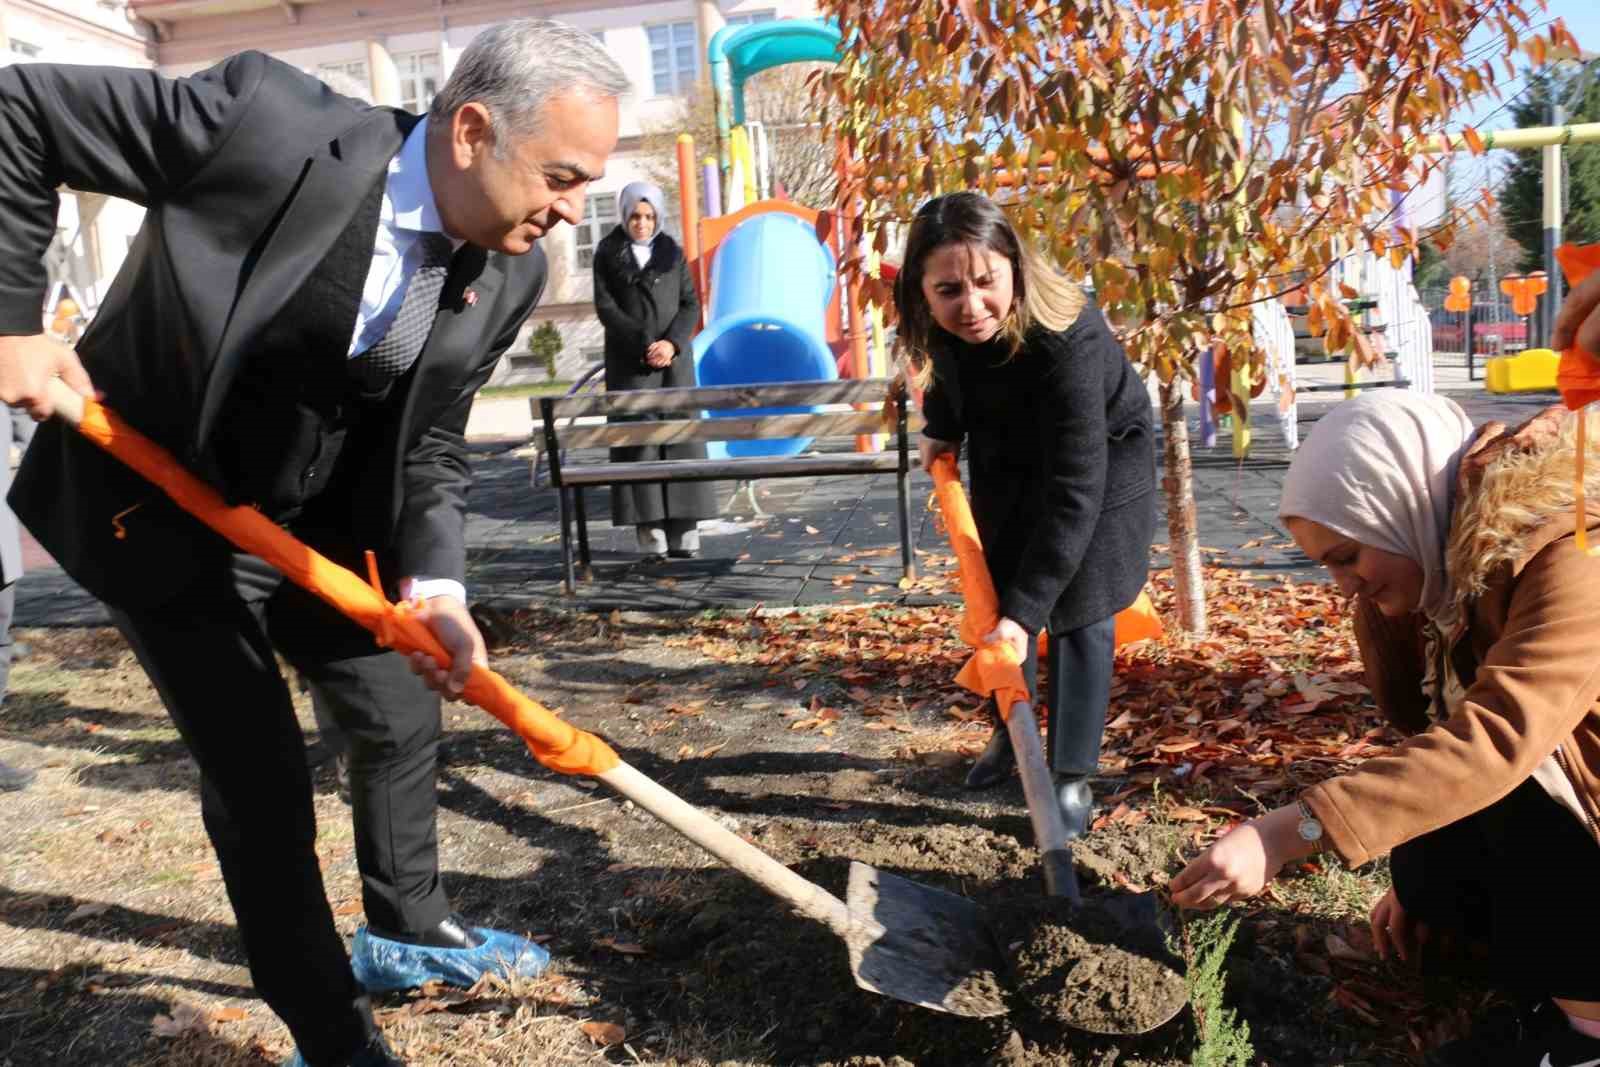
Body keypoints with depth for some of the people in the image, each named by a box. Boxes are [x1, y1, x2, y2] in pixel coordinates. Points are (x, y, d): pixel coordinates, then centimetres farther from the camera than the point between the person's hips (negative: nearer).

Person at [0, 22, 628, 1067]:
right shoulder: (267, 119, -28)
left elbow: (434, 448, -7)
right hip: (161, 512, -5)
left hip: (314, 522, 6)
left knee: (403, 707, 16)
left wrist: (434, 583, -24)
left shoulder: (508, 275, -12)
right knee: (260, 773, -3)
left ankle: (408, 931, 42)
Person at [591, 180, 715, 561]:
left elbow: (691, 304, 5)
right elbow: (605, 307, -2)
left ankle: (684, 533, -3)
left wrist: (672, 342, -12)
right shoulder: (607, 254, 6)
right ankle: (651, 535, -7)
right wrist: (644, 344, -13)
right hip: (629, 361, -2)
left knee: (680, 437, -4)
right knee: (638, 441, -7)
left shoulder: (672, 252, 12)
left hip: (674, 357, 2)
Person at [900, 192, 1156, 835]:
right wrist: (939, 429, -1)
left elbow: (1072, 493, -44)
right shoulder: (944, 323, -25)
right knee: (998, 599, 11)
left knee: (1079, 613, -6)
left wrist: (1024, 611, -47)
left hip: (1100, 462, -5)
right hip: (1008, 460, 5)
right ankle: (1009, 732, 31)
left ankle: (1073, 775, 6)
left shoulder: (1068, 341, -42)